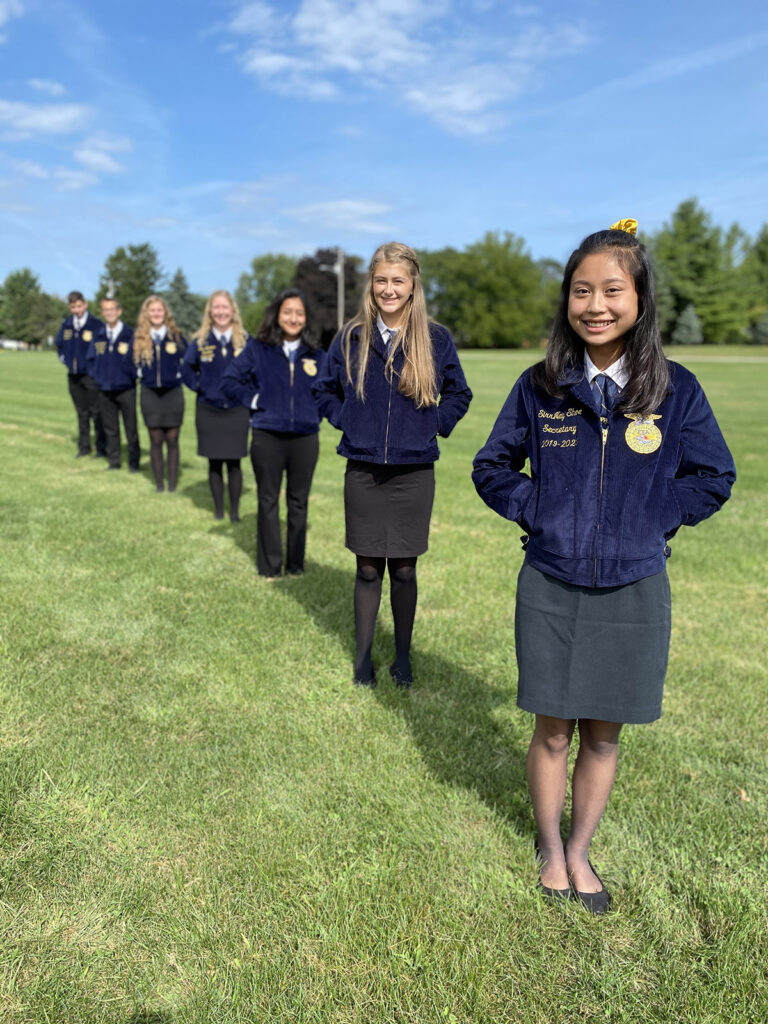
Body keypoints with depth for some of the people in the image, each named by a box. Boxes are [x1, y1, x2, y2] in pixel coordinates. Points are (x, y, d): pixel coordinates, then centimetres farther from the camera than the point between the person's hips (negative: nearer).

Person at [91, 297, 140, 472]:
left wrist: (134, 374, -7)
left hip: (126, 388, -4)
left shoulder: (130, 334, -5)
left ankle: (134, 462, 13)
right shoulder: (98, 336, 8)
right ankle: (114, 461, 18)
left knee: (131, 428, 2)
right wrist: (98, 376, 9)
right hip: (104, 390, 4)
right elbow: (92, 358, 17)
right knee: (110, 428, 9)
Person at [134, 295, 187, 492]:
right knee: (155, 441, 4)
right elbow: (133, 363, 14)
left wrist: (179, 374, -2)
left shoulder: (176, 336, 0)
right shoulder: (139, 338, 3)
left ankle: (172, 485, 8)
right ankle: (159, 485, 11)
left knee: (172, 440, 2)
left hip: (173, 393, -1)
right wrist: (141, 373, 1)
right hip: (150, 393, 1)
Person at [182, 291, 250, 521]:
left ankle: (235, 511, 11)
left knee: (233, 462, 1)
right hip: (208, 410, 1)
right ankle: (218, 509, 17)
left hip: (237, 410, -1)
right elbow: (186, 370, 12)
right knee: (214, 462, 6)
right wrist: (199, 387, 1)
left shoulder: (244, 341, 0)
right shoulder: (200, 341, 0)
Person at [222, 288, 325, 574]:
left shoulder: (316, 355, 6)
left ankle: (296, 564, 20)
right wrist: (253, 400, -5)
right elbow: (229, 381, 3)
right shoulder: (257, 349, 1)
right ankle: (269, 567, 15)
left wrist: (316, 412, 6)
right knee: (268, 502, 6)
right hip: (267, 438, -1)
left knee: (299, 502, 9)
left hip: (305, 439, 2)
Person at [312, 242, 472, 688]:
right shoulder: (352, 337, 2)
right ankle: (364, 657, 23)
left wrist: (432, 426, -2)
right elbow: (326, 390, 15)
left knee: (404, 570, 8)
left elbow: (459, 395, 10)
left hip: (414, 472, -1)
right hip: (363, 472, 1)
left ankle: (403, 657, 25)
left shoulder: (436, 338, -1)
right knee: (368, 569, 8)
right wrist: (345, 421, 2)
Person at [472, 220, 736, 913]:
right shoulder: (541, 387, -3)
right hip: (550, 587, 0)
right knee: (553, 729, 11)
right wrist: (534, 511, -4)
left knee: (603, 732, 13)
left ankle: (581, 851, 36)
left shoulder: (676, 389, -5)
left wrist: (655, 518, -4)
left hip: (633, 590, 0)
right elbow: (492, 466, 8)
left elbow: (714, 477, 6)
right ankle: (550, 850, 35)